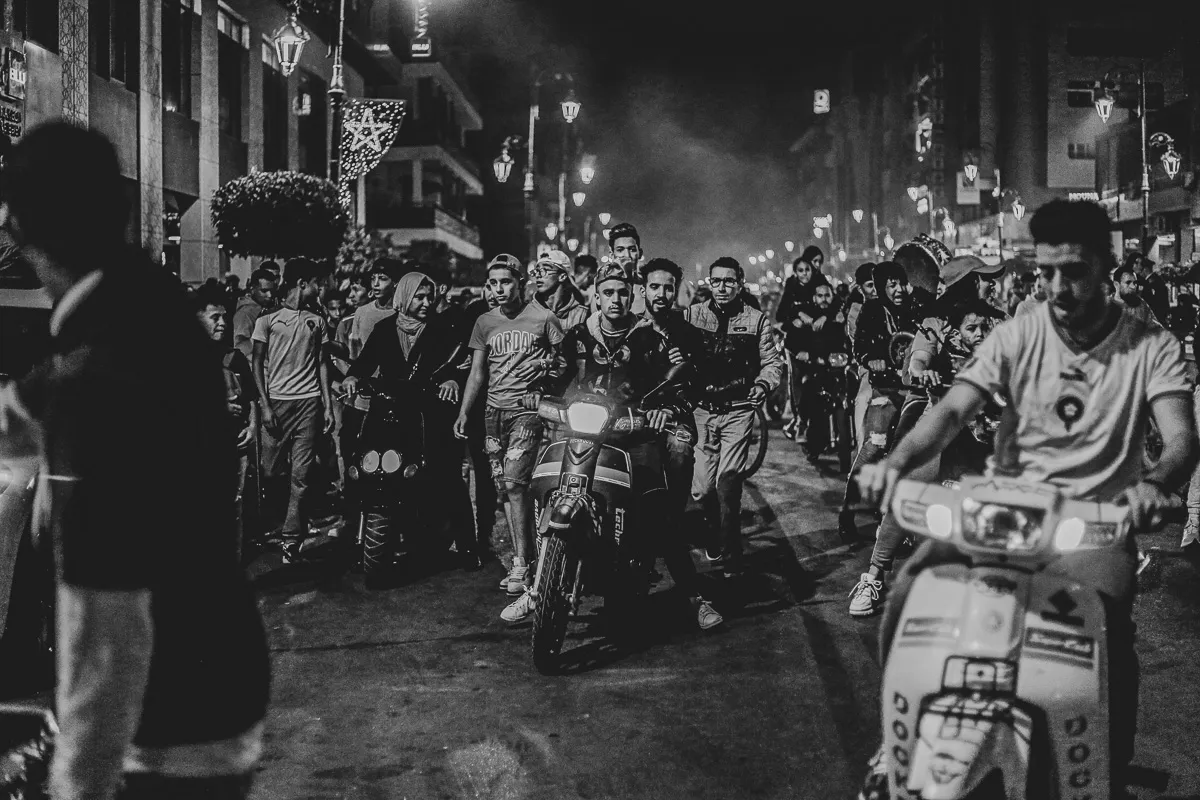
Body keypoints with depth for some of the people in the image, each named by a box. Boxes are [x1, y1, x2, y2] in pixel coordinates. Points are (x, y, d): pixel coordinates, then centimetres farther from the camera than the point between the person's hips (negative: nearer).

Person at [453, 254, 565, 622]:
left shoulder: (543, 319, -1)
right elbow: (477, 372, 14)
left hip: (528, 409, -5)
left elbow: (565, 362, 7)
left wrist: (551, 364, -14)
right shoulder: (485, 322, 13)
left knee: (514, 481, -17)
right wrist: (464, 411, 6)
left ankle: (522, 565, -14)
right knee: (504, 487, 6)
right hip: (494, 410, 6)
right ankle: (522, 563, 14)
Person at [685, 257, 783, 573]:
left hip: (737, 410, -1)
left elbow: (772, 361, 6)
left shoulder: (756, 320, 6)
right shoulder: (692, 315, 7)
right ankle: (715, 536, 30)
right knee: (702, 488, 0)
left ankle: (731, 558, 1)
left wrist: (762, 384, -12)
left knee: (728, 485, -10)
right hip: (701, 409, 2)